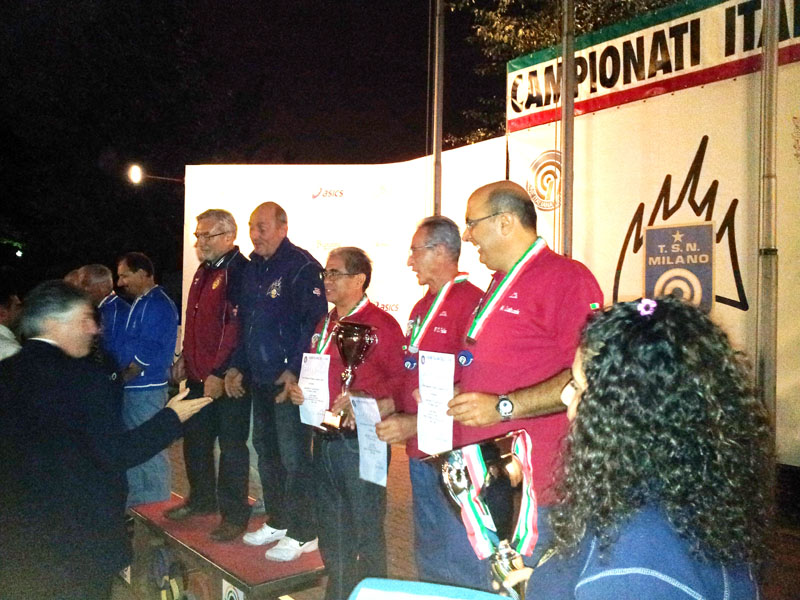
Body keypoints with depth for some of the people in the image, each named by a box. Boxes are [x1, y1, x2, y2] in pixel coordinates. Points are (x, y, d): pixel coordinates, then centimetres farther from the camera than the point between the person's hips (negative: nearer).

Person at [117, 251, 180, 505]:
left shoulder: (157, 305, -15)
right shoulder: (140, 303, 15)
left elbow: (148, 354, -21)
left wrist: (121, 377, -13)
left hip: (146, 390, -10)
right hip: (133, 389, 10)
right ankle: (135, 506, 30)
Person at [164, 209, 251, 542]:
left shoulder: (239, 272, -16)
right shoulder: (205, 270, 14)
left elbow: (237, 327, -22)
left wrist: (221, 373, -23)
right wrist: (185, 358, 20)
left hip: (227, 378, -10)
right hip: (199, 375, 10)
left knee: (231, 445, 1)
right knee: (195, 438, 20)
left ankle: (234, 515, 14)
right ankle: (202, 498, 38)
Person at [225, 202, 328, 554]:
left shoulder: (302, 267, -11)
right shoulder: (252, 269, 14)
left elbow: (314, 322, -17)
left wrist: (295, 371, -22)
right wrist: (236, 366, 14)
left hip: (290, 381, -9)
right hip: (258, 379, 9)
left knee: (294, 456, -3)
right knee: (265, 450, 17)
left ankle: (301, 533, 11)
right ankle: (277, 521, 32)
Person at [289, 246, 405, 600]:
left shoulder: (381, 324, -10)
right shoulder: (325, 326, 14)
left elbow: (402, 381, -15)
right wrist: (299, 392, 4)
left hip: (359, 441, -8)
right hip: (324, 439, 8)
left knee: (366, 531, 5)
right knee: (331, 531, 19)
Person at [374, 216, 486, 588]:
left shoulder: (470, 302, -16)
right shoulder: (422, 307, 14)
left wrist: (415, 423, -21)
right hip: (420, 450, 9)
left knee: (461, 559, 3)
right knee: (428, 552, 22)